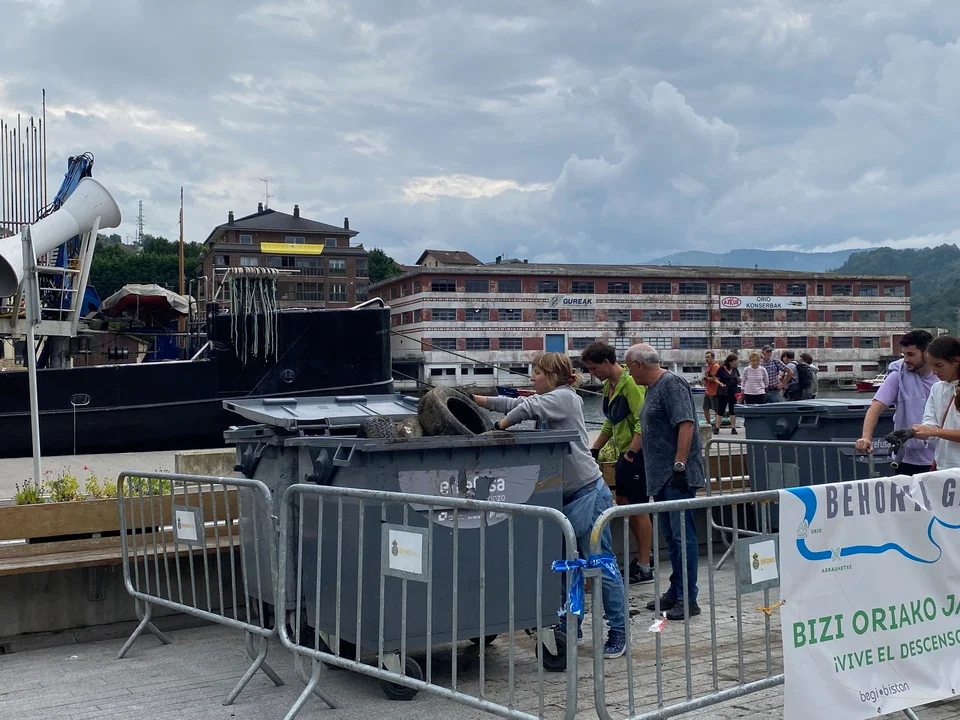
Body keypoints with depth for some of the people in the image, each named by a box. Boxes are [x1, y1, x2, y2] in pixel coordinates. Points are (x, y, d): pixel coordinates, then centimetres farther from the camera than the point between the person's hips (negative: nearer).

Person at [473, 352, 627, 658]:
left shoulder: (565, 397, -10)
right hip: (565, 496, 10)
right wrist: (473, 399, 15)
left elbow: (527, 408, -22)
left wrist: (500, 426, -8)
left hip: (587, 492, -10)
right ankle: (570, 625, 26)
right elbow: (515, 403, 18)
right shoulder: (550, 400, 16)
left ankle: (618, 632, 2)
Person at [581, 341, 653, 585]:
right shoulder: (609, 385, 12)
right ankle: (644, 555, 26)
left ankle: (644, 568, 5)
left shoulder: (630, 383, -17)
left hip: (637, 453, -10)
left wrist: (631, 453, -25)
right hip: (625, 453, 10)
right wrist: (594, 450, 17)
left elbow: (643, 422, -23)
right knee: (623, 502, 14)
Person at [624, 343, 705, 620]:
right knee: (671, 535, 14)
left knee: (682, 535, -7)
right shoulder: (652, 388, 17)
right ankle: (676, 592, 22)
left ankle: (688, 599, -3)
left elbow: (686, 424, -21)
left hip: (677, 476, -10)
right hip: (662, 476, 10)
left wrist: (680, 465, -25)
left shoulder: (671, 384, -13)